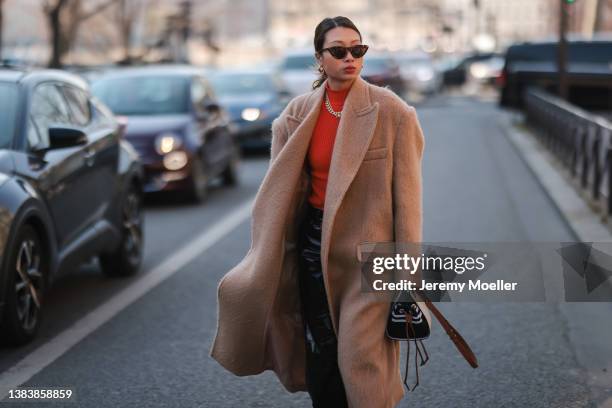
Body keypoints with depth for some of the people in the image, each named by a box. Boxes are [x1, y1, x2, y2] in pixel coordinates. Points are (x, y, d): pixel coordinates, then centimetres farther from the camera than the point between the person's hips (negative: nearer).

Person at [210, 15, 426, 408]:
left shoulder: (391, 111, -8)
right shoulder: (299, 112, 4)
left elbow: (406, 193, -8)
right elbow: (280, 188, 8)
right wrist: (265, 255, 7)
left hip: (367, 245, -4)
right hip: (313, 240, 4)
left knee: (360, 360, -5)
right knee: (319, 353, 10)